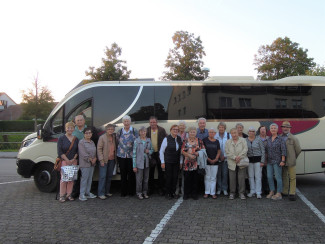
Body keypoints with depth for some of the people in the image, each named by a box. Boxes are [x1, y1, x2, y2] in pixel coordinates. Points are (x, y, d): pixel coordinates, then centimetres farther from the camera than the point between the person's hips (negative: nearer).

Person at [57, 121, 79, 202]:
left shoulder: (76, 139, 7)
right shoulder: (61, 138, -3)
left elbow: (77, 151, 8)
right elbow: (59, 152, -8)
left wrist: (73, 159, -6)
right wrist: (67, 160, -13)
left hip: (73, 161, 3)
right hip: (64, 161, -3)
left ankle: (69, 194, 16)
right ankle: (62, 195, 7)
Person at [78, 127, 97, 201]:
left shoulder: (92, 142, 15)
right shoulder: (81, 142, -9)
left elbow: (95, 152, 14)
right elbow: (83, 154, -15)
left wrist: (95, 159, -5)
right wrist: (91, 160, -12)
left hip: (92, 164, 7)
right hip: (85, 164, -7)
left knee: (90, 179, 12)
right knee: (84, 178, -6)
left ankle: (88, 193, 21)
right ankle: (82, 195, 1)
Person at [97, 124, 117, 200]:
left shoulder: (114, 137, 9)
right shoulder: (102, 137, -5)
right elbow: (99, 149, -8)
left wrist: (115, 158, 7)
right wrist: (101, 160, -14)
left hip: (112, 160, 5)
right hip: (104, 160, -5)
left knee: (109, 176, 11)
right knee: (103, 176, -5)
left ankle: (107, 191, 22)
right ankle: (101, 193, 0)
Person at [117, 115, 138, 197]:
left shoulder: (134, 131, 0)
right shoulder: (119, 132, 6)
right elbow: (117, 143, 13)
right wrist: (118, 151, 7)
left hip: (131, 156, -1)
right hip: (121, 156, 2)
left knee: (131, 173, 3)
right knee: (123, 174, 6)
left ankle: (131, 191, 16)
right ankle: (123, 192, 17)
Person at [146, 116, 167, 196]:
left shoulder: (162, 130, -3)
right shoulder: (147, 130, 2)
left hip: (159, 153, -1)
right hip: (150, 153, 2)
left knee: (161, 172, 7)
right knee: (150, 172, 10)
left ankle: (161, 189, 18)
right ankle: (151, 188, 23)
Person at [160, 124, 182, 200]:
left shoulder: (179, 139, 4)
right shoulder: (166, 139, -9)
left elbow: (181, 151, 9)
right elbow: (161, 151, -4)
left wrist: (180, 162, 7)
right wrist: (162, 162, -5)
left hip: (176, 162, 4)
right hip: (168, 162, -4)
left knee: (175, 177, 6)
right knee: (169, 177, 1)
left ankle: (173, 192, 21)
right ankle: (168, 193, 16)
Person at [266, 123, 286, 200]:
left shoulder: (280, 139, -5)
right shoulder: (268, 139, 11)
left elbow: (283, 150, -9)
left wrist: (283, 161, -14)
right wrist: (265, 160, 11)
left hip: (277, 161, -5)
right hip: (269, 161, 5)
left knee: (278, 177, -1)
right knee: (269, 177, 7)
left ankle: (279, 194, 6)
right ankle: (272, 192, 20)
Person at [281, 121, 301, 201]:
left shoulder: (293, 138, -2)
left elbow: (298, 150, 2)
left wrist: (293, 158, 8)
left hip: (290, 162, -3)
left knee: (292, 178, -2)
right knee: (284, 177, 13)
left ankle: (292, 193, 4)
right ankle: (284, 192, 23)